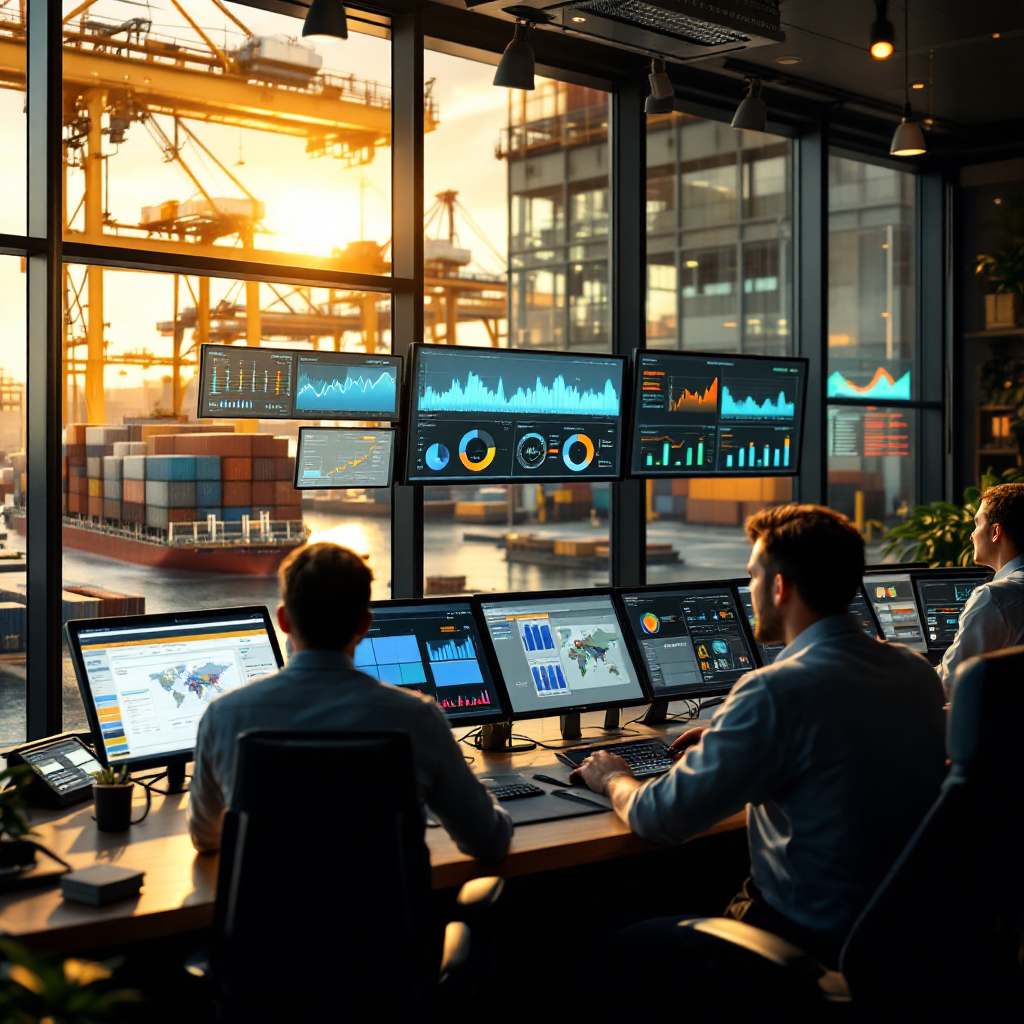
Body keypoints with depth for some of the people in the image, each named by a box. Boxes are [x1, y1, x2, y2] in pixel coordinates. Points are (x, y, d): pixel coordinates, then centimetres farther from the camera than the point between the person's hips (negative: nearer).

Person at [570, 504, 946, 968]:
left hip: (813, 940, -8)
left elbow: (663, 818, -17)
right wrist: (727, 742, 26)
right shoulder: (917, 672, 1)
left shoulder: (776, 693, -24)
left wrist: (614, 779, 6)